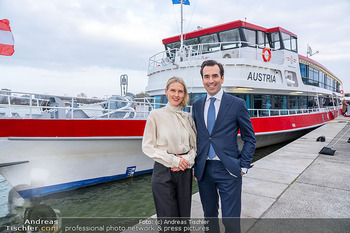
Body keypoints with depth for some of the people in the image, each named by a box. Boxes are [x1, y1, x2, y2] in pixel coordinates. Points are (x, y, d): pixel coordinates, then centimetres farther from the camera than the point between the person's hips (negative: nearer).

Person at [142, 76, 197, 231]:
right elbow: (147, 146, -6)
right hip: (163, 171, -3)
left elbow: (194, 145, 11)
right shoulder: (156, 115, -4)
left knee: (184, 215, 13)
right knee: (168, 217, 5)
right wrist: (173, 160, -12)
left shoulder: (188, 117, 7)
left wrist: (187, 160, -9)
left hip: (185, 171, 4)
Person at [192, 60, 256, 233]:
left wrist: (243, 167, -5)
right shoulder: (197, 105, 7)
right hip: (203, 170, 4)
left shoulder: (237, 104, -4)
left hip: (228, 170, -3)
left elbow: (249, 139, 1)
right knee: (209, 215, 19)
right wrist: (195, 166, 7)